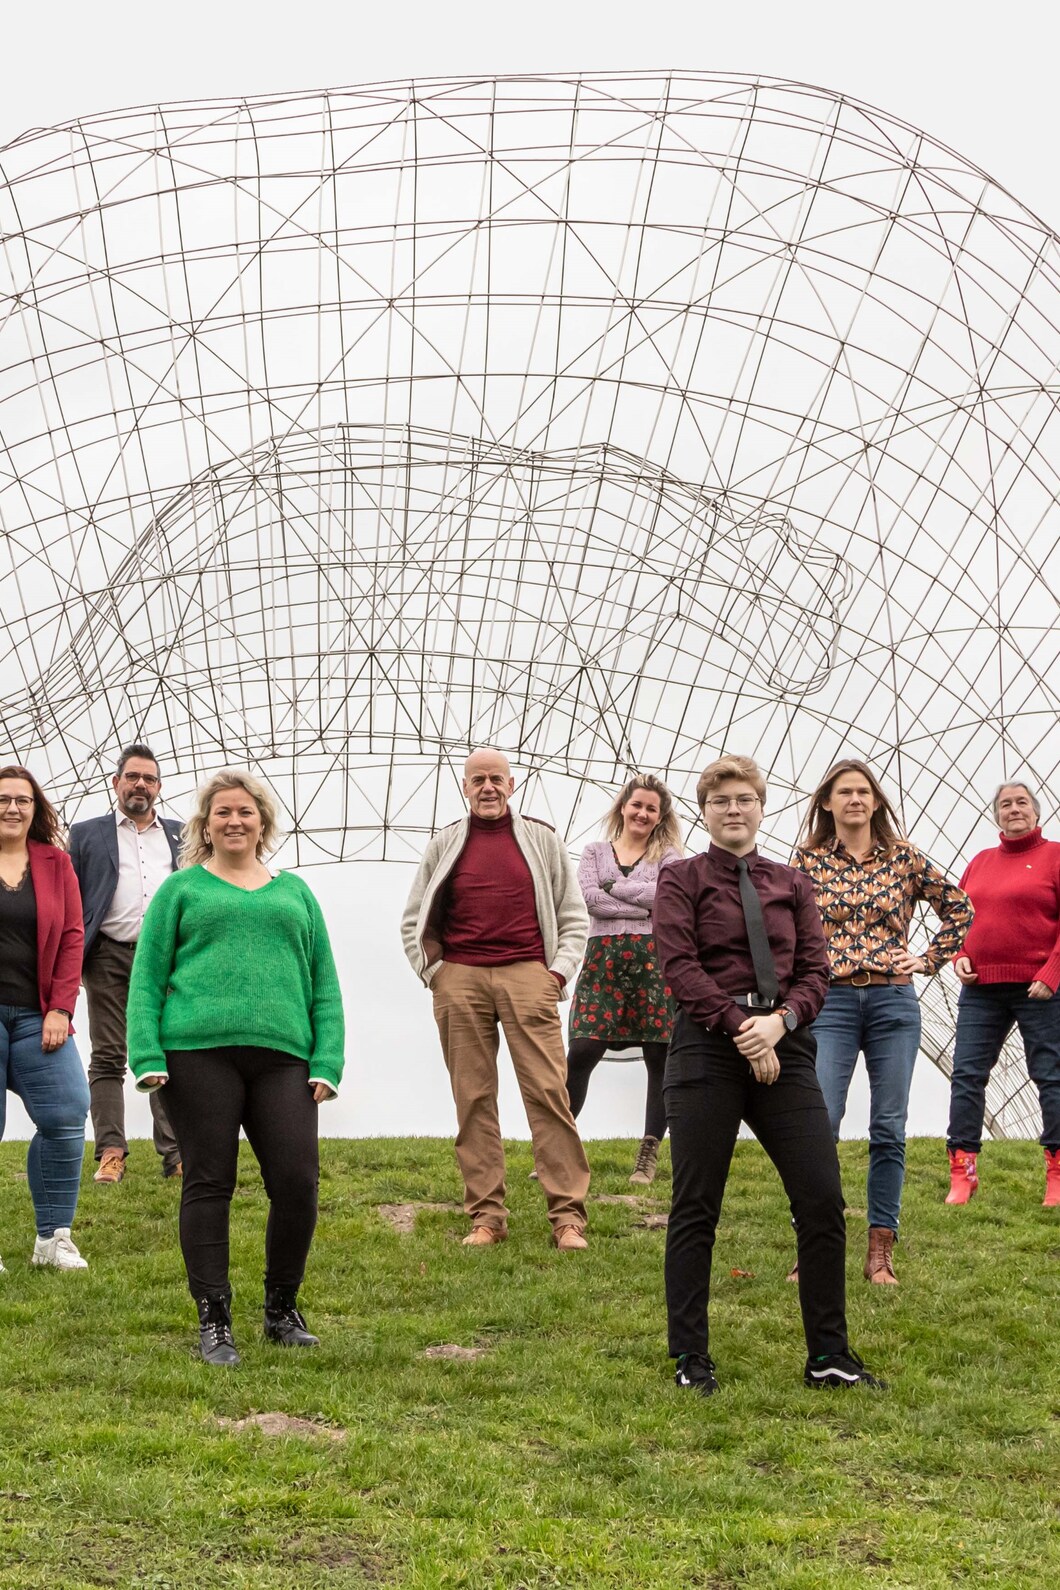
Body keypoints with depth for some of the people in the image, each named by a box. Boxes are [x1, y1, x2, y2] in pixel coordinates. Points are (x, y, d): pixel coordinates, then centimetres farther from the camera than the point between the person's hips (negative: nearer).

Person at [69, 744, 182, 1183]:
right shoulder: (87, 834, 12)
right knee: (107, 1058, -2)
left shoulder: (180, 835, 16)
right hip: (111, 957, -1)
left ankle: (175, 1153, 0)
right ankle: (111, 1153, -1)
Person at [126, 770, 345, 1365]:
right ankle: (214, 1321, 9)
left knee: (298, 1183, -6)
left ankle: (283, 1310, 14)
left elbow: (325, 984, 17)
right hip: (199, 1051, -2)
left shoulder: (294, 891, 21)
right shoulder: (183, 888, 13)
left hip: (282, 1056, 2)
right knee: (209, 1184, -1)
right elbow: (147, 978, 7)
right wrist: (148, 1058, -5)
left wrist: (327, 1062, 4)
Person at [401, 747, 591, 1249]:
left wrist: (558, 971, 1)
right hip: (460, 979, 2)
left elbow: (574, 916, 13)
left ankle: (568, 1215, -7)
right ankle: (486, 1216, 5)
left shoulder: (541, 839, 11)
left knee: (548, 1091, -8)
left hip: (527, 975, -1)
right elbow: (414, 920, 20)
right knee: (473, 1099, 1)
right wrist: (434, 972, 7)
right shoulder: (445, 845, 14)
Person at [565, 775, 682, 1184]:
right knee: (581, 1053, -8)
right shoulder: (595, 852, 14)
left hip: (654, 962, 0)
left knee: (660, 1058, 0)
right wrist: (645, 906, -9)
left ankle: (649, 1153, 8)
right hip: (604, 960, 0)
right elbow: (590, 898, -3)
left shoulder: (668, 855, 12)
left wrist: (614, 886, -5)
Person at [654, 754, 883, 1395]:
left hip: (784, 1048, 3)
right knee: (695, 1208, 1)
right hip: (707, 1049, -3)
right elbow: (680, 965, -6)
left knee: (823, 1200, -2)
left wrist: (779, 1021, -12)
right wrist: (741, 1029, -14)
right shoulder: (682, 878, 6)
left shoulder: (792, 884, 15)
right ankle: (692, 1359, 12)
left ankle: (830, 1355, 10)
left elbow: (816, 969, 7)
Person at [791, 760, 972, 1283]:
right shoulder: (808, 860, 4)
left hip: (893, 1003, 1)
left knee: (889, 1130, 3)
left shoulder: (903, 857, 6)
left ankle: (880, 1252, 10)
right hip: (830, 1003, -1)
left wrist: (929, 960, 6)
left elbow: (959, 906, 13)